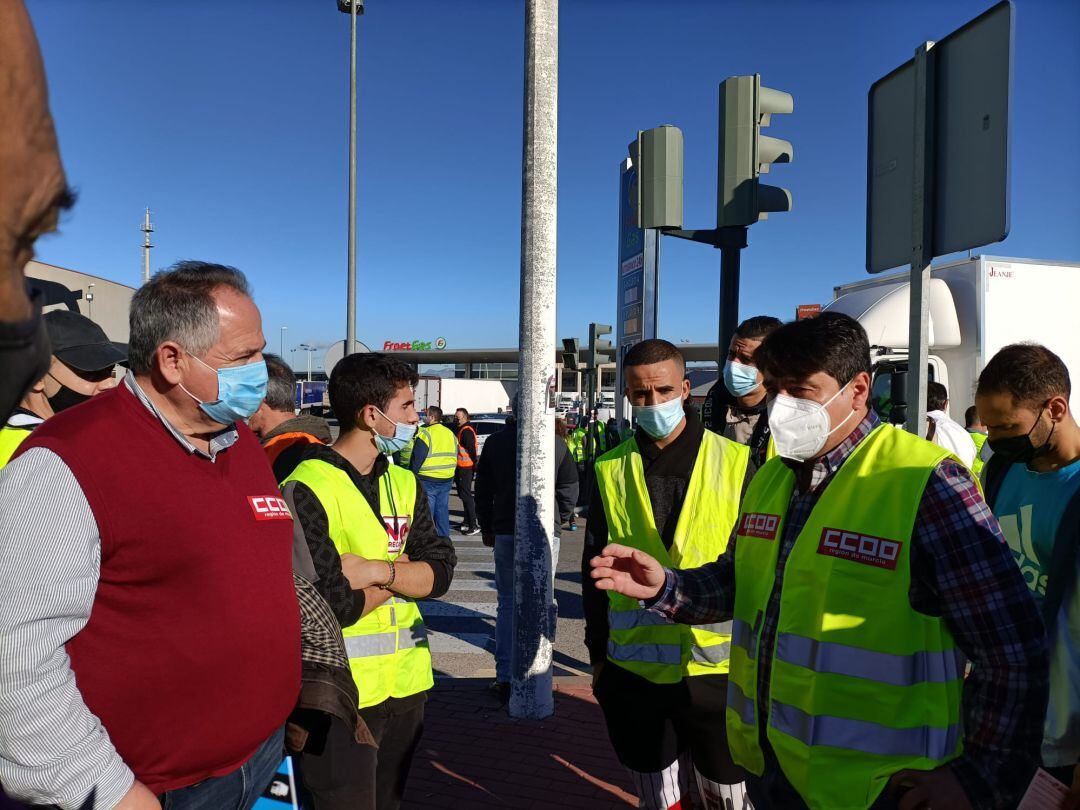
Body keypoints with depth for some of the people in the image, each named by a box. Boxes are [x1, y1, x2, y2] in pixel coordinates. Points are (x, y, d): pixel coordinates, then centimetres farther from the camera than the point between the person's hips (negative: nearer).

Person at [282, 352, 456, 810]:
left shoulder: (404, 484, 6)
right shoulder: (308, 489, -17)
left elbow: (440, 571, -2)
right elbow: (333, 607, -23)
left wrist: (379, 570, -19)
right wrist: (399, 575, -8)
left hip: (406, 680, 7)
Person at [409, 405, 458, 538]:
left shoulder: (425, 433, -12)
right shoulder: (450, 434, 11)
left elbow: (416, 459, -13)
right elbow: (455, 457, 18)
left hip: (428, 480, -7)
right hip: (446, 480, 7)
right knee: (442, 511, 14)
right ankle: (444, 538, 18)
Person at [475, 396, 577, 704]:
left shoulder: (495, 442, 1)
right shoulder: (557, 443, -3)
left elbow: (483, 491, 6)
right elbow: (569, 491, 3)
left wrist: (487, 529, 16)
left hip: (506, 532, 1)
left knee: (507, 604, 9)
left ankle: (505, 678, 9)